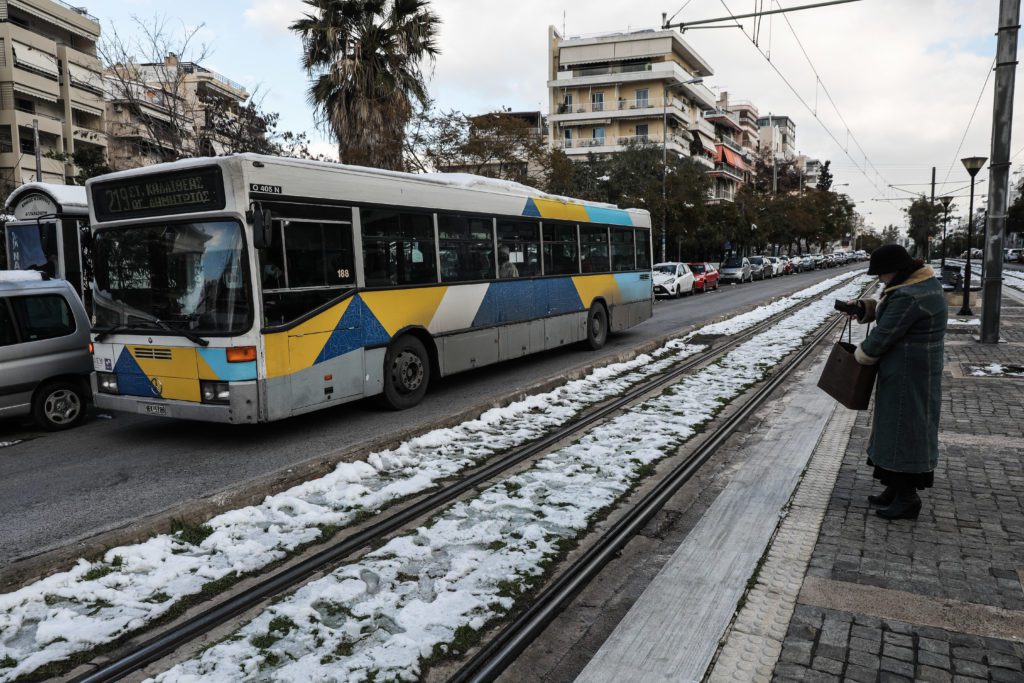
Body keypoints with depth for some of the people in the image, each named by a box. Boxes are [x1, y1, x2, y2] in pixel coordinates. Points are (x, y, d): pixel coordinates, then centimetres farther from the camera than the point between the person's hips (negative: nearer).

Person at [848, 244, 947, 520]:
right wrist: (863, 308, 0)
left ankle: (907, 498, 12)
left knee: (904, 430, 0)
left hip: (908, 376, -10)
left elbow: (883, 335, -20)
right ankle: (896, 489, 28)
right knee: (896, 428, 17)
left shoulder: (908, 297, -25)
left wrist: (859, 357, -3)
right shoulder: (925, 281, 8)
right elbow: (886, 309, 18)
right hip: (909, 372, 10)